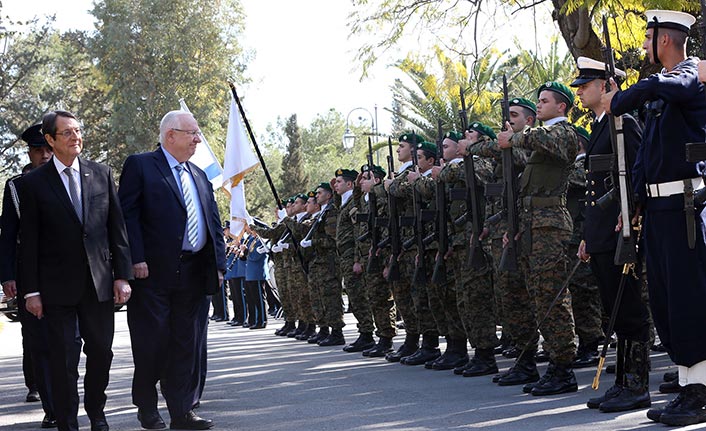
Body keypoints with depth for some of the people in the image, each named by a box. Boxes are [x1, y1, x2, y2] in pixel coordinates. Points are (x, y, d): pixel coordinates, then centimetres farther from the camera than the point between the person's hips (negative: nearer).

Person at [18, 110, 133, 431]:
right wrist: (31, 291, -6)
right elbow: (28, 241, -1)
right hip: (58, 287, -3)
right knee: (63, 359, 1)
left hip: (100, 282, 3)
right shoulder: (34, 183, -1)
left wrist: (122, 275, 1)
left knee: (101, 353, 10)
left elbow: (117, 228, 7)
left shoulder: (101, 174, 7)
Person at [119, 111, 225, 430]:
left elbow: (214, 222, 18)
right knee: (152, 341, 1)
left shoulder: (199, 176, 19)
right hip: (153, 272, -6)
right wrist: (136, 259, -17)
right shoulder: (140, 165, -1)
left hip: (193, 272, 6)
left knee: (187, 344, 6)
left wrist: (219, 265, 9)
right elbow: (127, 214, -9)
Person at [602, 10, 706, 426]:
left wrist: (617, 102, -14)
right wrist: (633, 201, 16)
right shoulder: (662, 88, 18)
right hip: (656, 205, 9)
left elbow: (654, 87, -32)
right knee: (664, 298, 10)